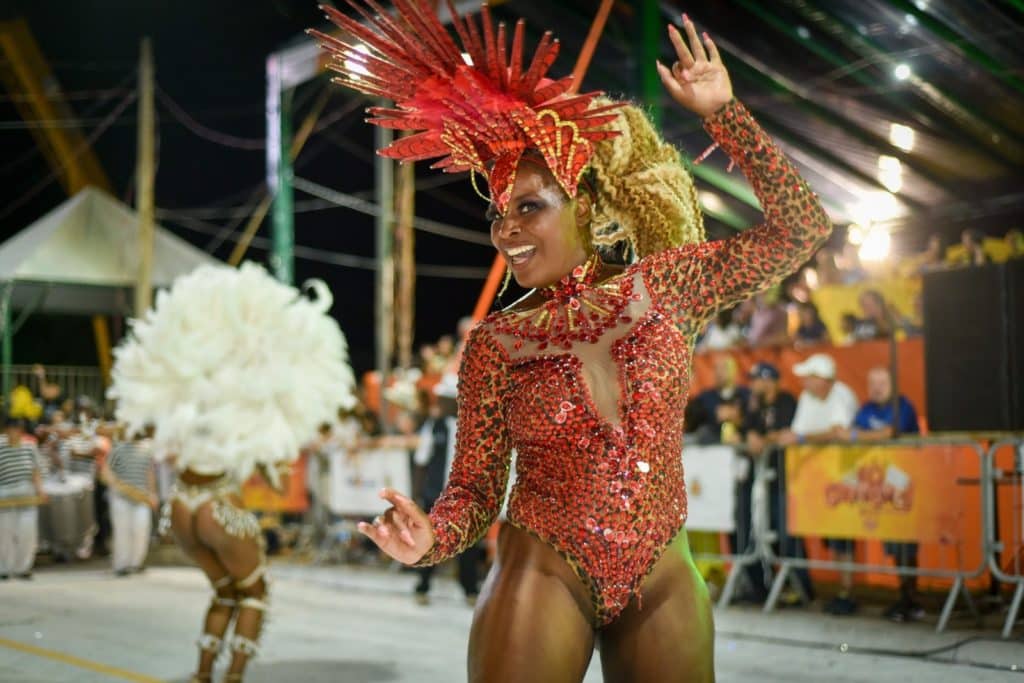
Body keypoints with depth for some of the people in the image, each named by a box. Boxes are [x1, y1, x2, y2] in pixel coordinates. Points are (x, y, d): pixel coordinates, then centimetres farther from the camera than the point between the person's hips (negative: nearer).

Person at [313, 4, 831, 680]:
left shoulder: (664, 285, -2)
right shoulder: (494, 344, -4)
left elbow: (801, 227, -3)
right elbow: (477, 485, -1)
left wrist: (721, 110, -6)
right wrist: (430, 537, -23)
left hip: (663, 581, 2)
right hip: (543, 578, -1)